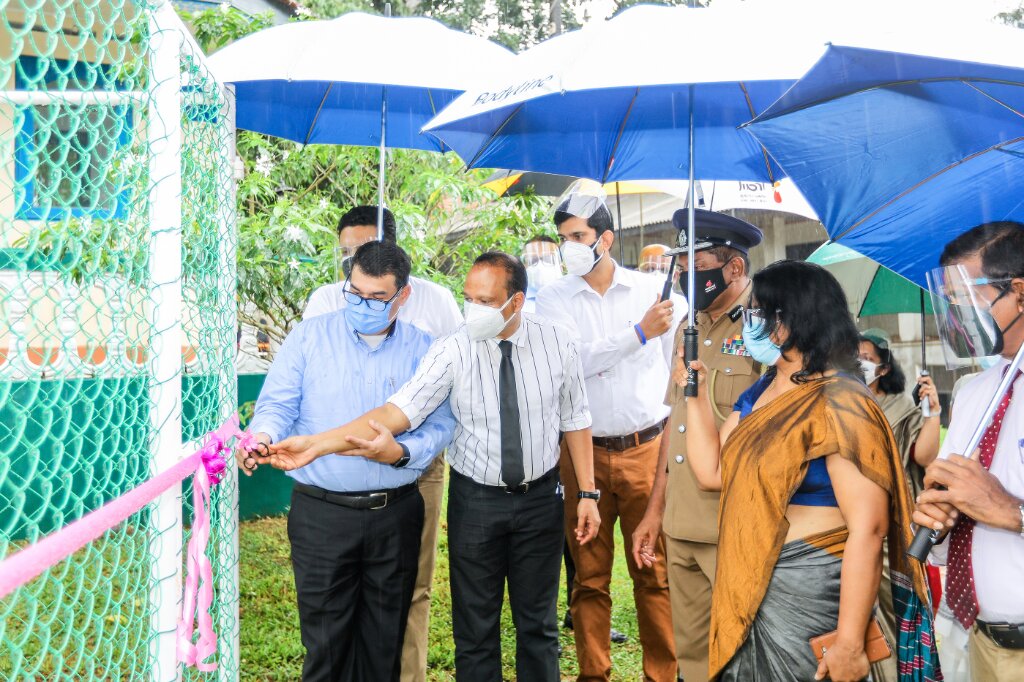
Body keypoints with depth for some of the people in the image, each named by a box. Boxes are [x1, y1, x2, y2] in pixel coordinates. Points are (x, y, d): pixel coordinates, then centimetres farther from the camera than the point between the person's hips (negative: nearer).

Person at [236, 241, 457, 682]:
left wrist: (400, 452, -20)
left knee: (384, 642, 14)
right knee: (326, 641, 5)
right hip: (321, 513, -1)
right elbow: (278, 404, -4)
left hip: (396, 515, 2)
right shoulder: (308, 337, 1)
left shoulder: (423, 350, 2)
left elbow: (440, 426, -2)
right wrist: (263, 436, -25)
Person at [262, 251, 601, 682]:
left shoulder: (557, 344, -7)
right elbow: (398, 411, -22)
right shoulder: (452, 351, -13)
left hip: (540, 498, 1)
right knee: (475, 627, 10)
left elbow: (575, 421, 2)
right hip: (475, 499, -1)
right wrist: (317, 445, -32)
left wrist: (588, 492, 0)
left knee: (538, 623, 14)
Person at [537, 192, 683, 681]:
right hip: (585, 454, 0)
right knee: (590, 578, 9)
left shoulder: (653, 289, 3)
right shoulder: (553, 300, 1)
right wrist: (640, 333, -20)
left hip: (648, 451, 0)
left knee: (655, 574, 5)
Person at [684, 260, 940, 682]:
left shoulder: (838, 404, -18)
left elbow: (868, 527, -23)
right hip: (750, 590, 8)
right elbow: (712, 472, 10)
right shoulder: (761, 392, 8)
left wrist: (848, 644, -25)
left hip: (809, 596, -8)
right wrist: (697, 395, 8)